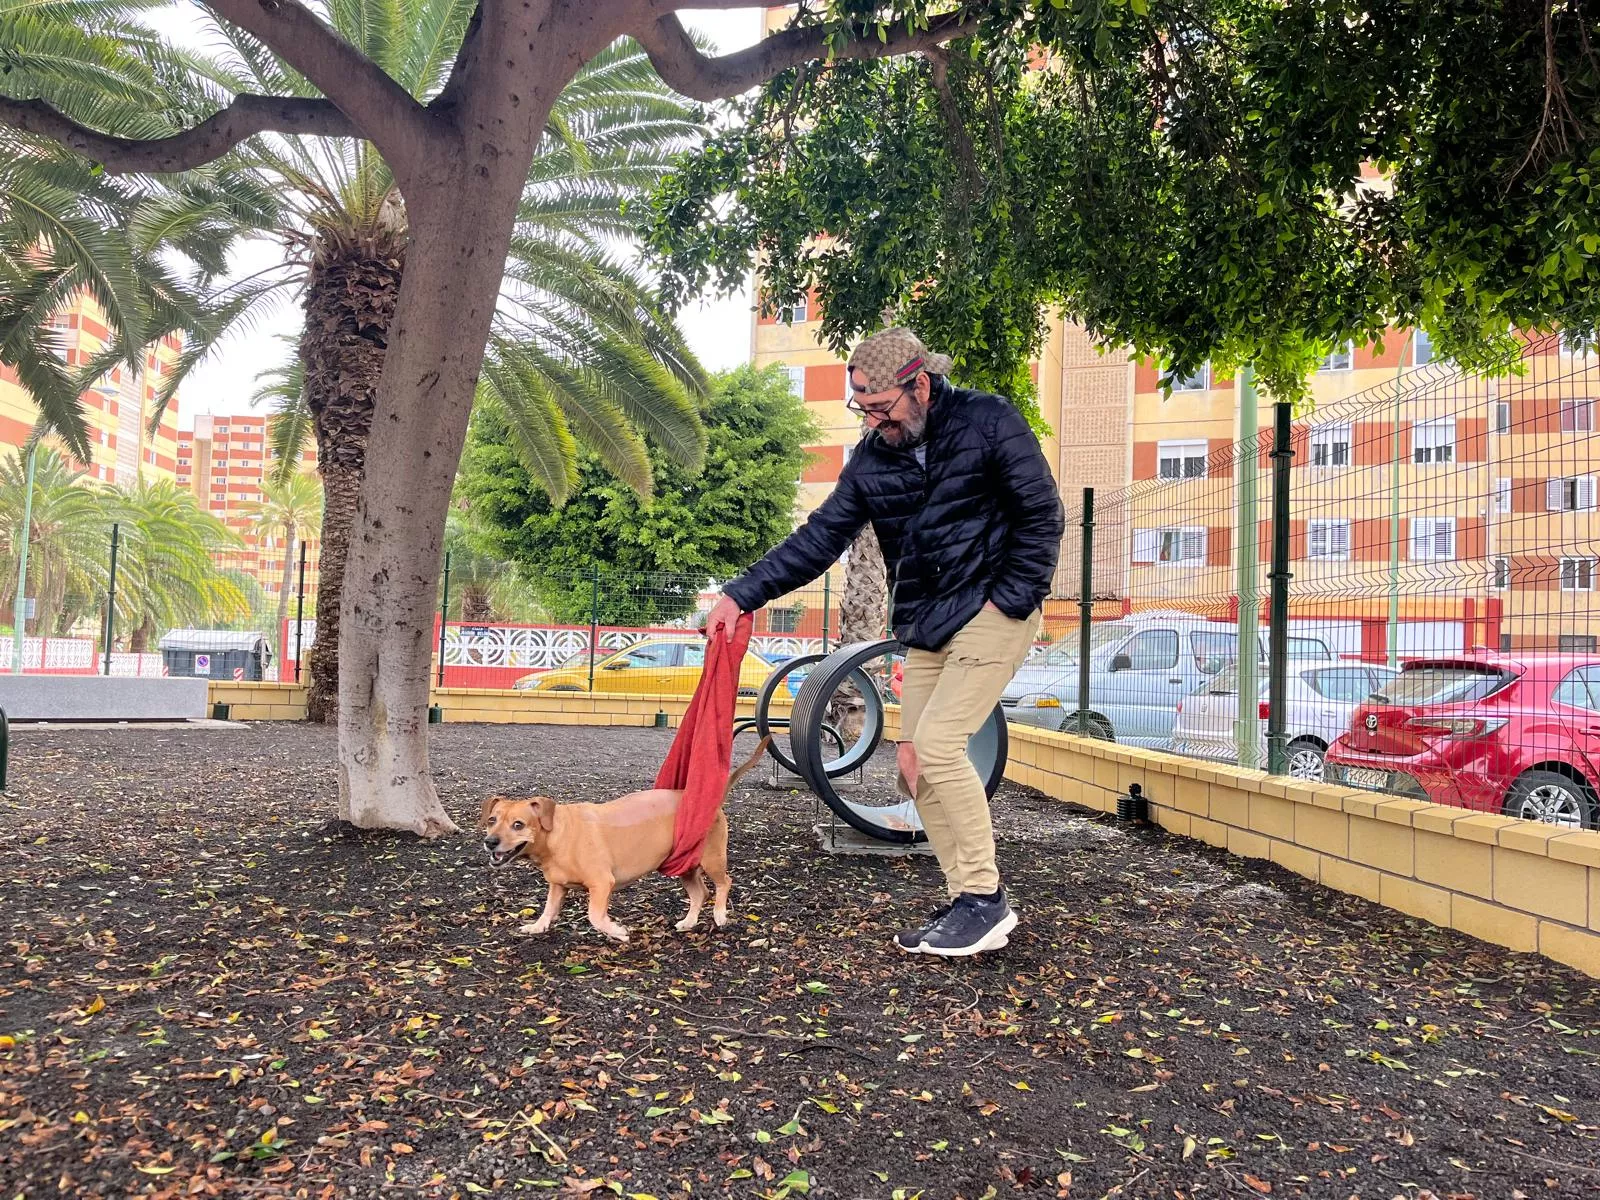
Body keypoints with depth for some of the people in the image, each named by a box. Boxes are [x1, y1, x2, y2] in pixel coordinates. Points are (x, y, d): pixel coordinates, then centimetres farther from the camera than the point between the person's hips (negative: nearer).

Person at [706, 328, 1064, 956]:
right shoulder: (872, 457, 5)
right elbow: (819, 538, 4)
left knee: (938, 743, -18)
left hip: (991, 613, -6)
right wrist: (741, 595, -4)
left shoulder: (988, 421, -8)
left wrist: (1011, 600, -13)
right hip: (923, 628, 7)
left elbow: (1041, 514, -7)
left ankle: (984, 899, -4)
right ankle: (969, 904, 13)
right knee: (915, 765, 2)